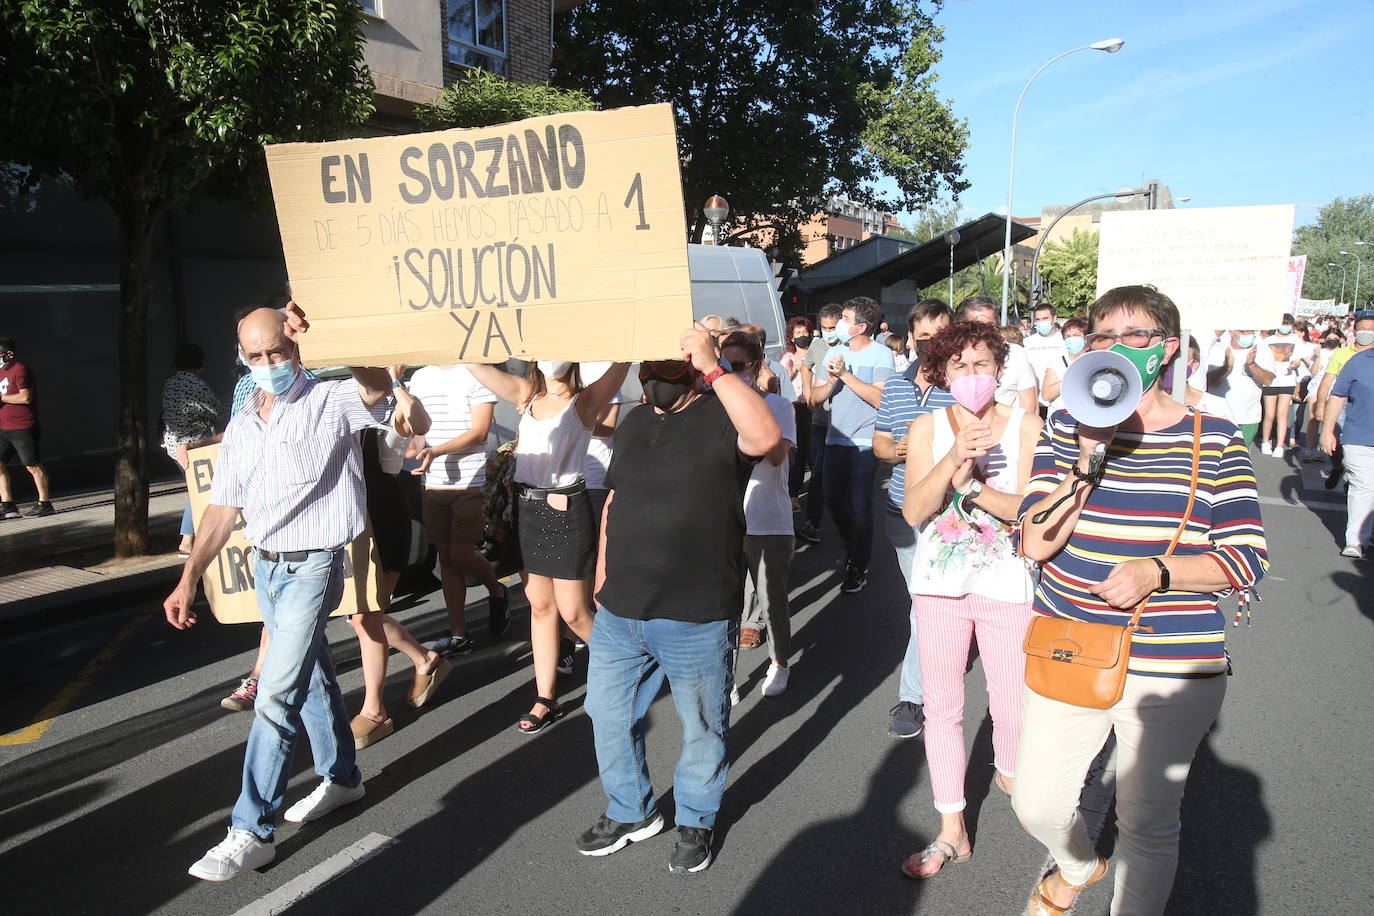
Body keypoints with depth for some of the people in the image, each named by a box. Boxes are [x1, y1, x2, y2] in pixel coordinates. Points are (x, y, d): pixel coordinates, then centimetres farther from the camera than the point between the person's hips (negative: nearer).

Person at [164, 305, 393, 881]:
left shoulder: (332, 404, -8)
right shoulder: (241, 428, 10)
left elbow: (376, 386, -29)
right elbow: (223, 509, 11)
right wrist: (188, 581, 6)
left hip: (313, 566, -7)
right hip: (265, 567, 7)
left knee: (278, 695, -9)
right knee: (310, 676, 19)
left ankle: (252, 831, -1)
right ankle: (341, 777, 37)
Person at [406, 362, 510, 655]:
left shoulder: (475, 374, -7)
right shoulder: (419, 377, 12)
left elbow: (479, 431, -11)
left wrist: (437, 450, -22)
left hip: (469, 482, -5)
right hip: (432, 484, 6)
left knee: (462, 555, -5)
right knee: (446, 557, 9)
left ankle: (497, 593, 27)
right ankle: (458, 635, 18)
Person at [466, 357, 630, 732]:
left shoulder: (585, 401, -6)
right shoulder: (526, 395, 9)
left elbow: (622, 360, -21)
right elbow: (475, 365, 2)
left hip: (566, 510, -6)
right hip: (526, 507, 6)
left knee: (572, 612, 1)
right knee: (540, 606, 12)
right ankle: (546, 699, 21)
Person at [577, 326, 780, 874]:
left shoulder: (720, 416, -10)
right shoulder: (634, 423, 12)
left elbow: (766, 436, -34)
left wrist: (712, 366, -29)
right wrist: (603, 573, 17)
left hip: (697, 620, -6)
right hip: (619, 612, 6)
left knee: (702, 729, 13)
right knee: (609, 715, 18)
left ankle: (696, 822, 37)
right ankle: (631, 812, 42)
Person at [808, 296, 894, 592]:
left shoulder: (881, 354, -6)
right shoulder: (834, 353, 11)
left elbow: (881, 399, -19)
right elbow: (815, 397, 7)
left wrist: (845, 374, -20)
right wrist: (831, 382, -14)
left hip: (864, 442, -6)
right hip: (836, 440, 6)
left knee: (859, 506, -2)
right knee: (833, 501, 13)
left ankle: (859, 568, 13)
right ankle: (853, 548, 37)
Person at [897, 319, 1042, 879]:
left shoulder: (1024, 425, -3)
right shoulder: (927, 429, 0)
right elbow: (914, 511, -12)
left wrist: (972, 486, -23)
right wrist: (953, 458, -25)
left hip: (1007, 585, -1)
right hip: (939, 584, 1)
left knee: (1013, 706, 7)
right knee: (941, 707, 6)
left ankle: (1008, 774, 43)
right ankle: (951, 831, 21)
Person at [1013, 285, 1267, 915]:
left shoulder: (1214, 439, -4)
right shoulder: (1066, 428, 0)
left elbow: (1247, 558, -6)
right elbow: (1034, 543, -8)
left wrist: (1158, 572, -23)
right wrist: (1087, 463, -21)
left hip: (1172, 672, -1)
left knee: (1147, 825, 13)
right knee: (1036, 805, 11)